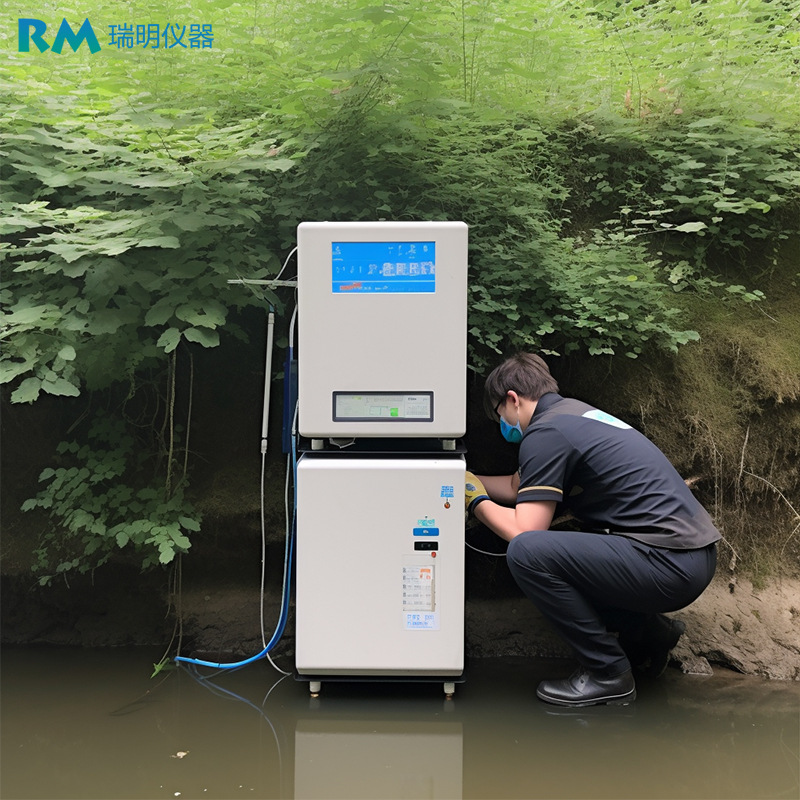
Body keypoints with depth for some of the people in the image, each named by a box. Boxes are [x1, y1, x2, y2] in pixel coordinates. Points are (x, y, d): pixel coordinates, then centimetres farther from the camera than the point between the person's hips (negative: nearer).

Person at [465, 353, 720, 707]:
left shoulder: (545, 432, -12)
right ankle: (645, 630, 21)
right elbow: (517, 486, 30)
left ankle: (607, 674, -4)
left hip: (671, 566, -10)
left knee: (526, 552, -19)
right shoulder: (570, 412, 17)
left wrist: (476, 501, 2)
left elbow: (523, 530, -14)